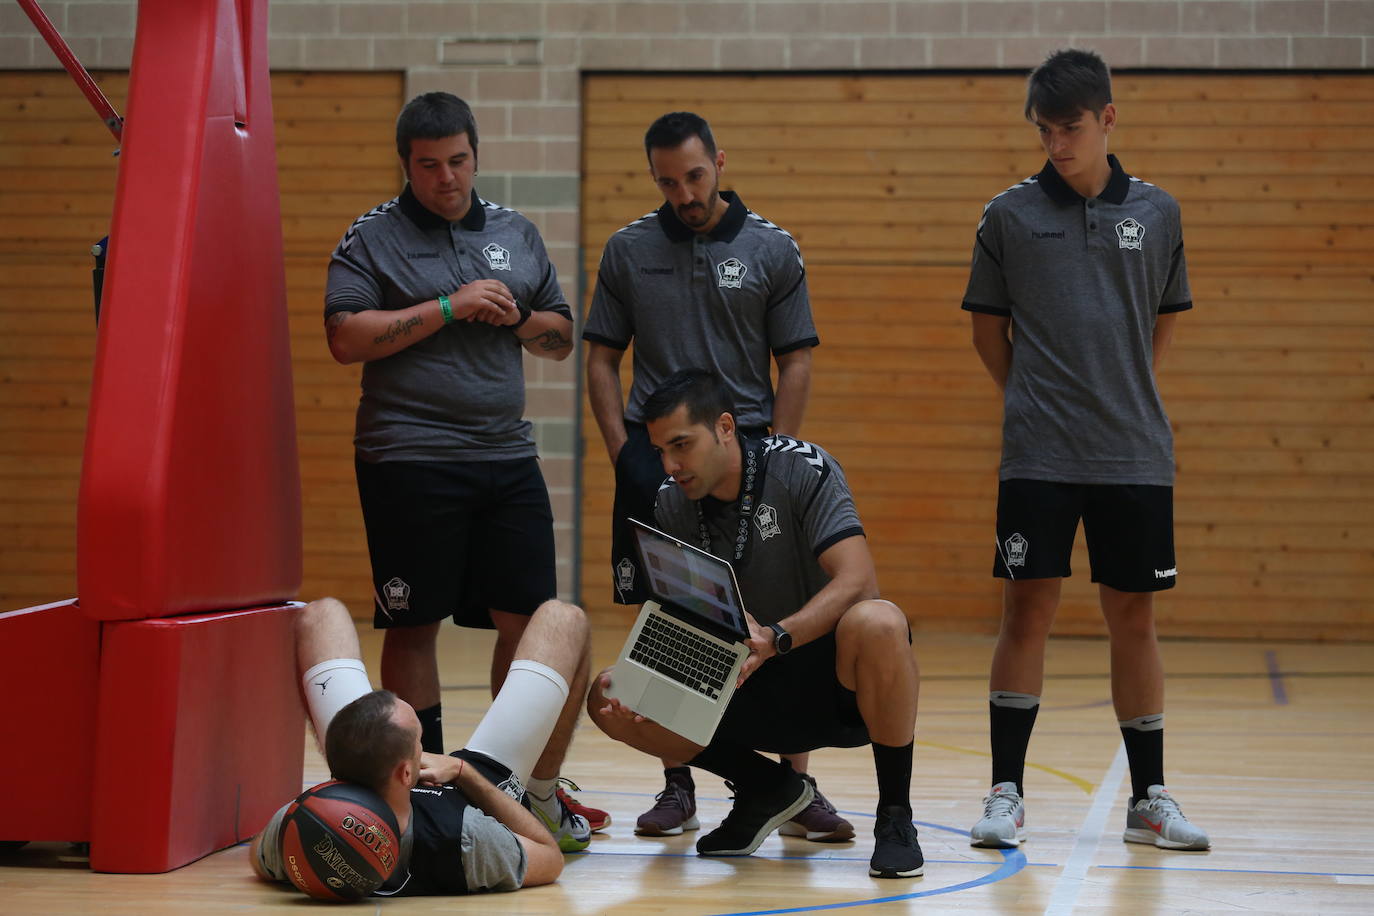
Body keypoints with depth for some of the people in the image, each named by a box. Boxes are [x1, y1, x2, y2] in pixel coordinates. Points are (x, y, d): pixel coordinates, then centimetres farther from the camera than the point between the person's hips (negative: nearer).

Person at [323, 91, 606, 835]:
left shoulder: (516, 234, 15)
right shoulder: (371, 238, 0)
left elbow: (561, 339, 19)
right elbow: (346, 338, -12)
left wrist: (517, 318, -3)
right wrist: (449, 308, -15)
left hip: (507, 456, 4)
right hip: (410, 460, -4)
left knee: (527, 617, 3)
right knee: (413, 625, 2)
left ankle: (530, 781, 13)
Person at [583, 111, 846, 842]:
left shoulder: (772, 250, 4)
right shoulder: (628, 251, 8)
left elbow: (796, 363, 4)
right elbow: (602, 359, 10)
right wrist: (623, 450, -1)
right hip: (654, 454, 1)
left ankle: (798, 789, -1)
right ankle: (676, 787, 14)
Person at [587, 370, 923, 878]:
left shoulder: (802, 468, -16)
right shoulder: (671, 504, -1)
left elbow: (857, 581, -27)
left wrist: (776, 638, -43)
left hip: (830, 674, -5)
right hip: (749, 689, 5)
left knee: (876, 624, -40)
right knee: (610, 700, -14)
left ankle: (895, 815, -19)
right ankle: (767, 788, 8)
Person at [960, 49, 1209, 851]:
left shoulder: (1156, 212, 6)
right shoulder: (1011, 214, 2)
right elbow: (989, 327, 10)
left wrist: (1129, 396, 11)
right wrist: (1035, 398, 5)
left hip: (1136, 454, 2)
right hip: (1038, 454, -1)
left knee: (1135, 617, 6)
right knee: (1028, 611, -2)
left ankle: (1149, 799, 15)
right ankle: (1006, 794, 6)